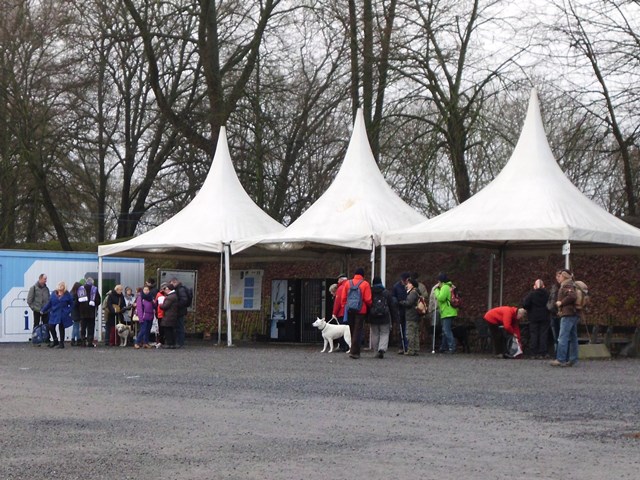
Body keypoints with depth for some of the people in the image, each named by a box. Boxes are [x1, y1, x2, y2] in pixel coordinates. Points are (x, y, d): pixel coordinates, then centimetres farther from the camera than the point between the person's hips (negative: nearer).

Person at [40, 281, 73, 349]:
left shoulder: (67, 295, -2)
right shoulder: (54, 294, 5)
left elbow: (71, 305, 3)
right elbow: (49, 303, 10)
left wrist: (68, 311, -7)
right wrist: (43, 310, 8)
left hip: (63, 315, -3)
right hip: (54, 314, 3)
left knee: (61, 328, 5)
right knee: (51, 327, -2)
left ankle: (61, 343, 16)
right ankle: (55, 341, 19)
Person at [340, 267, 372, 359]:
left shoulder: (348, 283, 6)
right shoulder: (365, 284, -4)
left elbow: (343, 298, 5)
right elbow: (368, 299, -7)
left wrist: (344, 307, 14)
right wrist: (369, 307, 10)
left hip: (349, 311, 3)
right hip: (361, 311, -3)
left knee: (352, 331, 13)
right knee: (357, 331, -2)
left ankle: (356, 351, 20)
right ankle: (354, 351, -11)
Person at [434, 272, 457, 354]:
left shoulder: (445, 287, -12)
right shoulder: (450, 286, 19)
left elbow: (441, 298, -21)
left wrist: (436, 289, -9)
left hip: (447, 313, -10)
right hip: (448, 312, 10)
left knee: (447, 330, -11)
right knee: (445, 331, 15)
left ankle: (452, 348, -15)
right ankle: (443, 348, 22)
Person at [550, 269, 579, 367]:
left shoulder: (566, 285, -10)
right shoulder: (569, 285, 21)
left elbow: (572, 296, -25)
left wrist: (561, 302, -17)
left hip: (567, 315, -11)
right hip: (574, 315, 11)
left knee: (563, 338, -12)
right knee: (573, 338, 9)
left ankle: (560, 359, -15)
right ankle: (572, 360, 11)